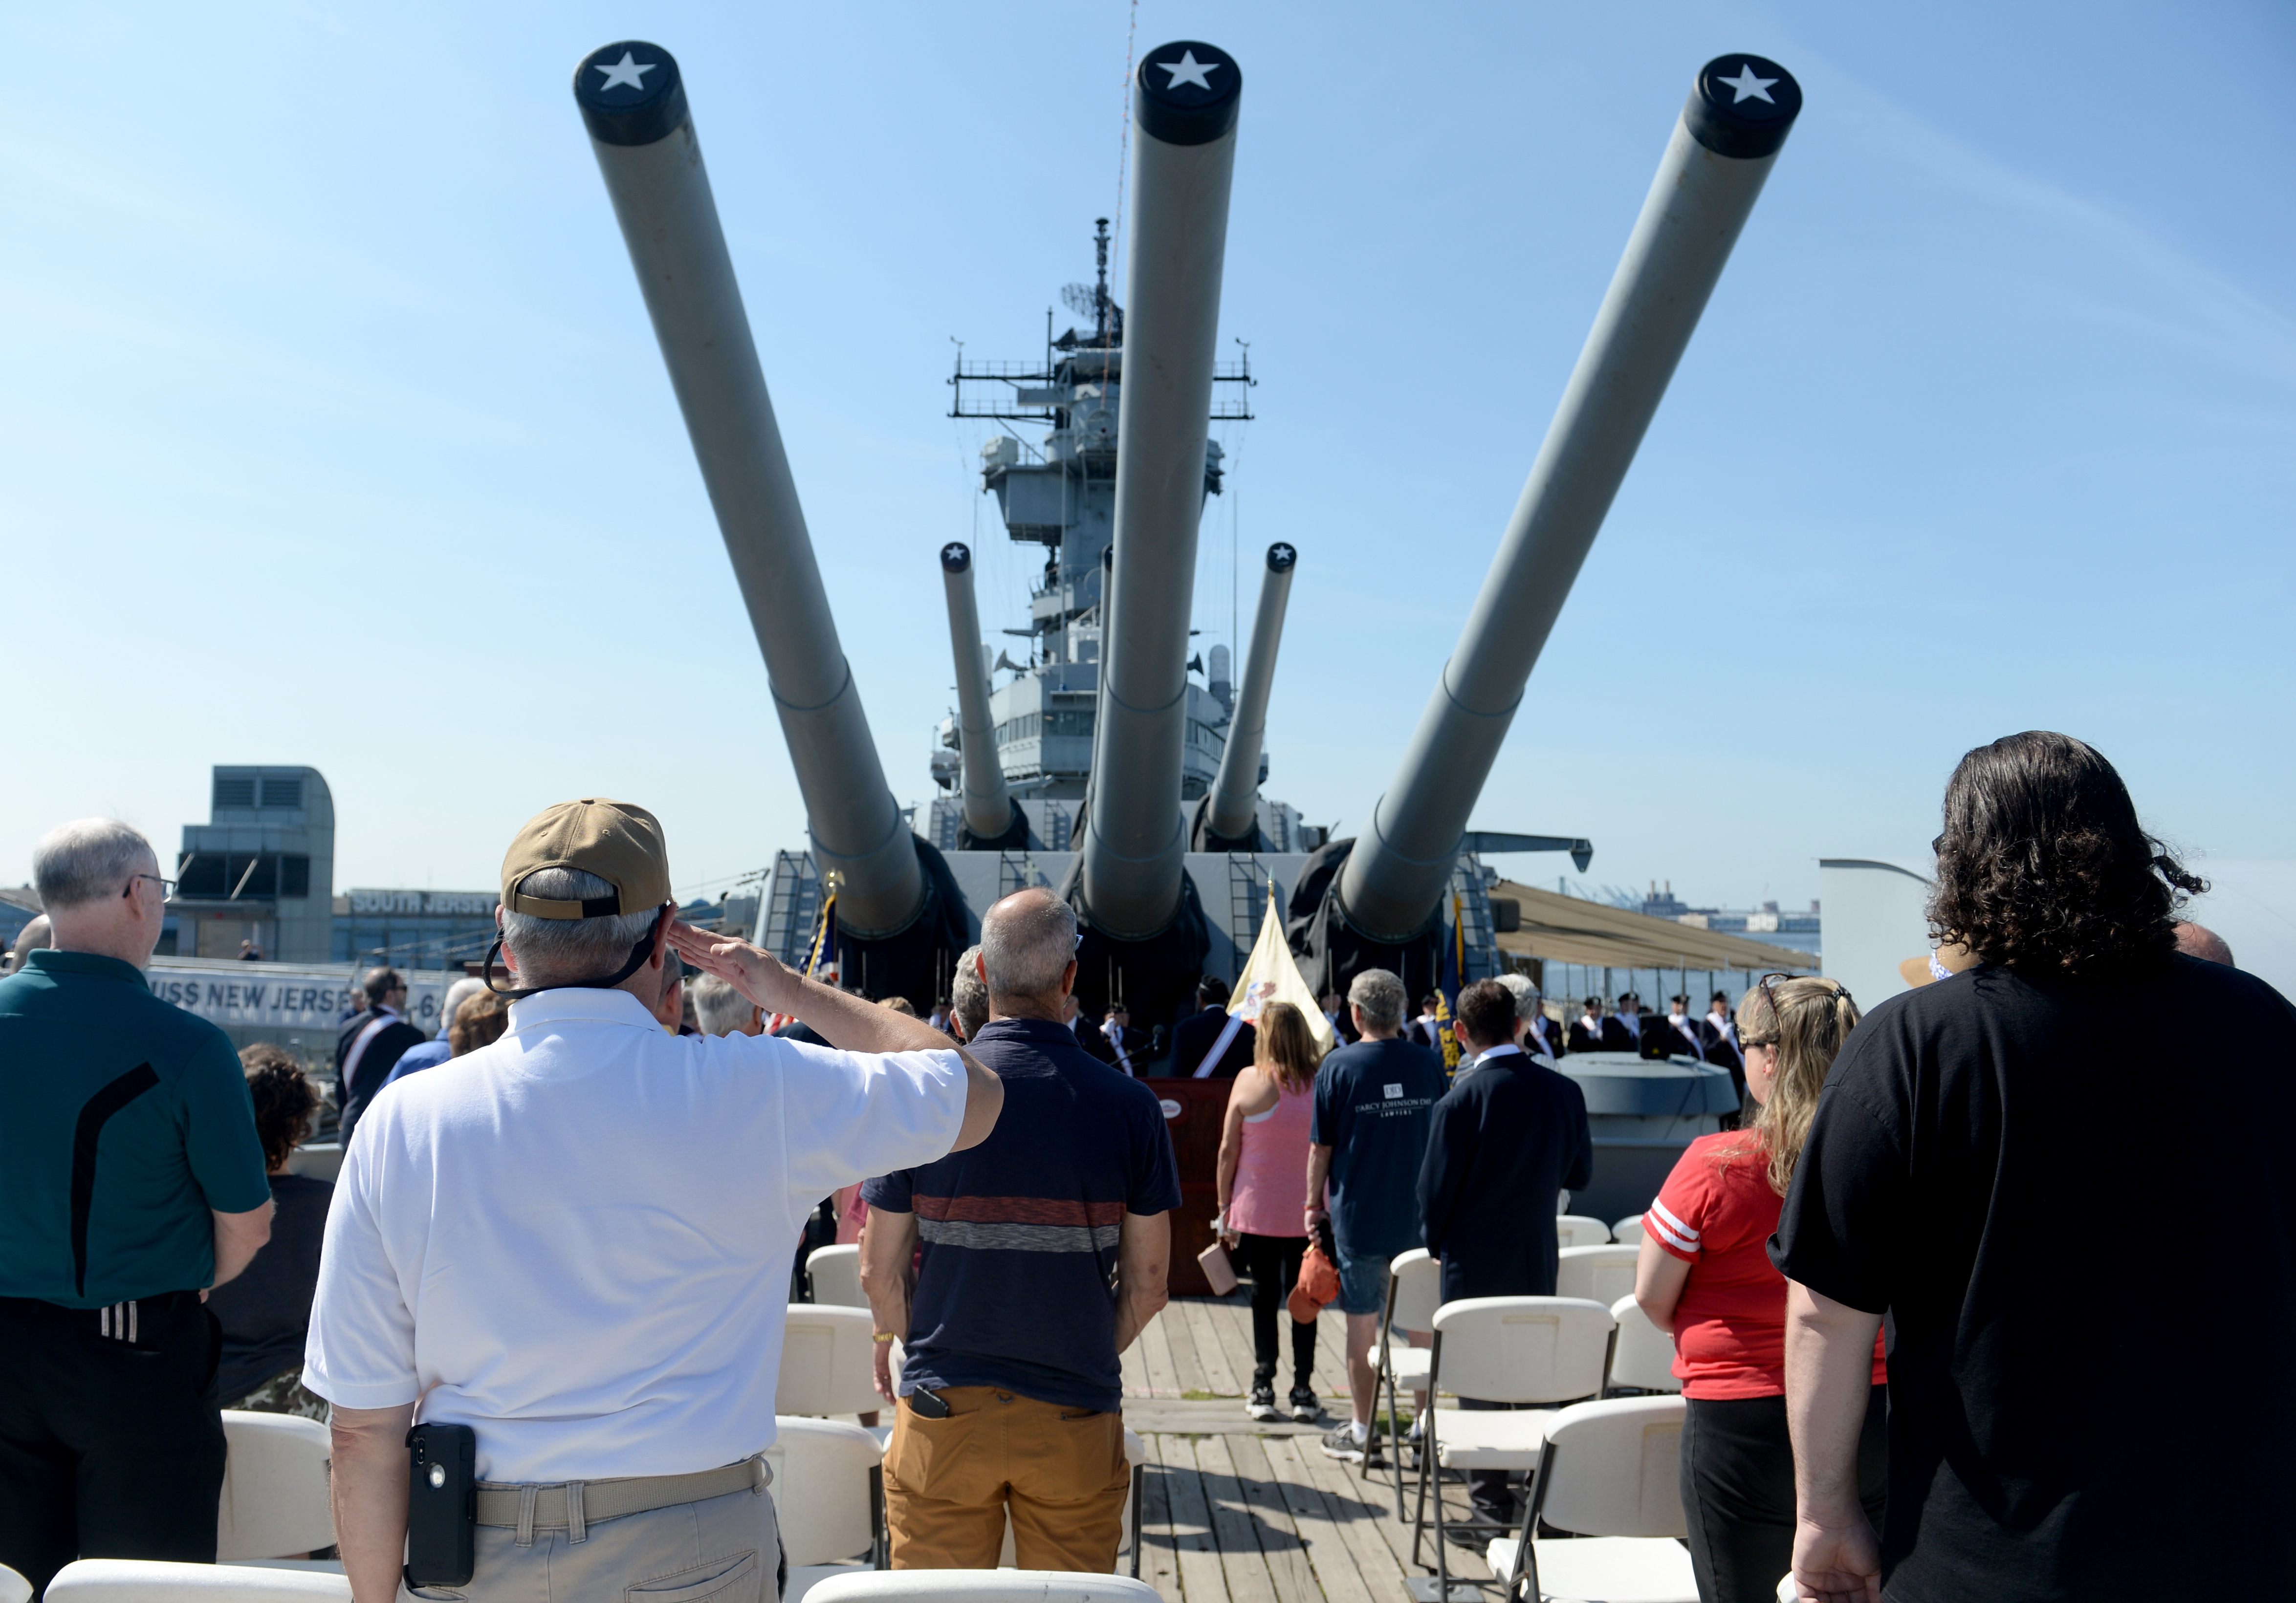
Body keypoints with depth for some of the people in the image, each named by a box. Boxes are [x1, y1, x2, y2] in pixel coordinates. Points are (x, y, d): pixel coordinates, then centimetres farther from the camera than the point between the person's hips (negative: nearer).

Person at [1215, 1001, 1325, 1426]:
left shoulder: (1249, 1080, -8)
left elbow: (1228, 1150, -4)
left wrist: (1224, 1207, 6)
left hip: (1257, 1210, -1)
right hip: (1308, 1212, 1)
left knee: (1264, 1295, 10)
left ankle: (1263, 1390, 12)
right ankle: (1303, 1391, 13)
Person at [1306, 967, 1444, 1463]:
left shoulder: (1337, 1066, -9)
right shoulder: (1429, 1063, 0)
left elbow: (1321, 1147, -5)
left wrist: (1314, 1204, 7)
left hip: (1358, 1217, -3)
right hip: (1420, 1216, 3)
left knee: (1362, 1322, 7)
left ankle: (1362, 1432, 16)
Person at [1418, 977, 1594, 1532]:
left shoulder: (1463, 1096, -17)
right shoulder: (1564, 1091, -3)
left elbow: (1436, 1185, -12)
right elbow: (1579, 1173, 8)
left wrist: (1439, 1244, 5)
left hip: (1475, 1263, -5)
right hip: (1540, 1262, 5)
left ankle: (1493, 1510, 10)